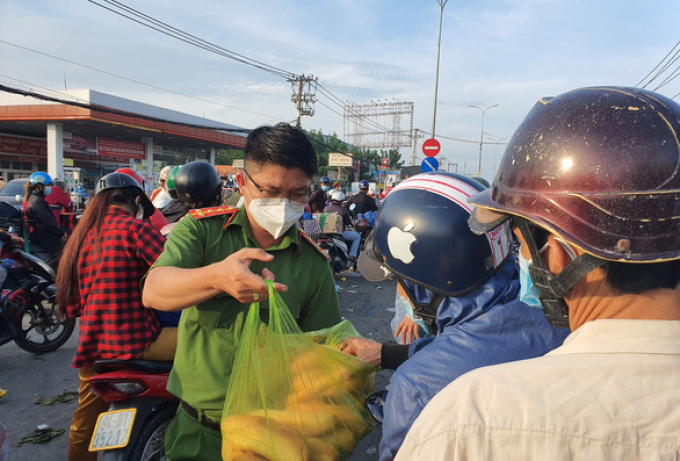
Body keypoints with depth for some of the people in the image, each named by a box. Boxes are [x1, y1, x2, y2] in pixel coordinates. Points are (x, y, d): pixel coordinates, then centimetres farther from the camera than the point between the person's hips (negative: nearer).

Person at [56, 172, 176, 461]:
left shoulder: (80, 236, 12)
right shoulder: (133, 227, -8)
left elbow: (71, 305, 17)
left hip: (91, 349, 8)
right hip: (133, 343, -8)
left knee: (85, 427, 24)